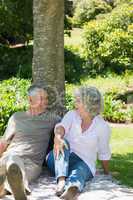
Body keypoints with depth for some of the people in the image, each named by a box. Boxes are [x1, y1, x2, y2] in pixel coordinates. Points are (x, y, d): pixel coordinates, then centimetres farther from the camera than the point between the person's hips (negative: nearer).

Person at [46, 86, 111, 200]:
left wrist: (107, 174, 21)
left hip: (83, 162, -2)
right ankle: (61, 181, -53)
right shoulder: (72, 115, 4)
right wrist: (58, 137, -42)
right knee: (62, 143, -31)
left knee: (78, 172, -39)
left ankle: (71, 190, -75)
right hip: (61, 160, 3)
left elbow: (104, 153, 11)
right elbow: (61, 127, -18)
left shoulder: (103, 126, -1)